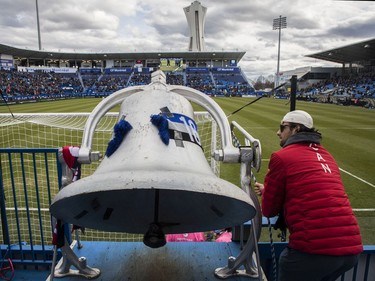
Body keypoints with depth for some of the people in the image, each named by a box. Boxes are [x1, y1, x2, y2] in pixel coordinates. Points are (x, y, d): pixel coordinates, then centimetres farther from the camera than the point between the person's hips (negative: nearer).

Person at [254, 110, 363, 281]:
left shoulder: (282, 156, -6)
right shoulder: (326, 156, 15)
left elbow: (269, 211, 0)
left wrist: (267, 192, 21)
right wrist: (268, 190, 27)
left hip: (314, 250, -7)